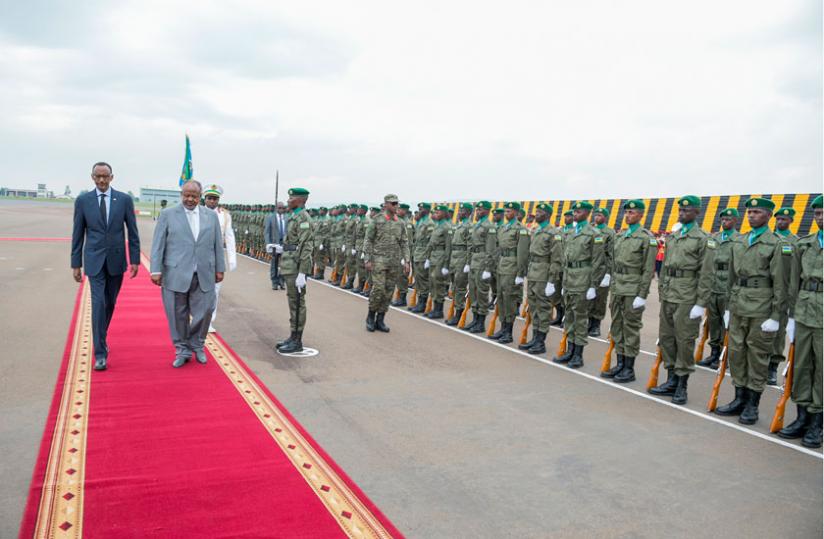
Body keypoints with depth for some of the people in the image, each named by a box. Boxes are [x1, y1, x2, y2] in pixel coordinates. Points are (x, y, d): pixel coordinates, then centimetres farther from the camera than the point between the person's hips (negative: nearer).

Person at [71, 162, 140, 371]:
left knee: (110, 303, 13)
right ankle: (100, 353, -6)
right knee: (98, 303, -9)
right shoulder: (83, 201, 0)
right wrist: (76, 264, 2)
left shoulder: (124, 199, 0)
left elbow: (132, 232, 2)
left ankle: (101, 339, 35)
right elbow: (77, 234, 3)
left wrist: (135, 259, -1)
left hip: (116, 260, 1)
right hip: (94, 260, -1)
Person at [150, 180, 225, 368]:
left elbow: (217, 244, 12)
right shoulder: (167, 215, 3)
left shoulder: (211, 216, 10)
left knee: (204, 311, 3)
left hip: (204, 275, 2)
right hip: (176, 274, -2)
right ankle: (182, 350, 20)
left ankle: (197, 345, 25)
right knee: (178, 314, 4)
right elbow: (158, 245, 0)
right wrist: (156, 270, -6)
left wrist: (220, 269, 9)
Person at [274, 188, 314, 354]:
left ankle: (297, 342, 5)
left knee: (297, 303, -3)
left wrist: (302, 273, -24)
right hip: (290, 266, 10)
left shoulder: (303, 218, -15)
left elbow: (306, 247, -21)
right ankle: (293, 337, 25)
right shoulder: (294, 217, 15)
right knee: (293, 302, 15)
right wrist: (280, 248, 17)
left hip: (296, 267, -10)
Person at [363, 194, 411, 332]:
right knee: (378, 289, -12)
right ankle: (370, 317, 8)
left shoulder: (401, 223, 9)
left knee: (389, 291, 5)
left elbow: (404, 243, 10)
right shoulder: (376, 221, -3)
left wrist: (406, 261, 2)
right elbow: (367, 241, -3)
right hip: (379, 260, -4)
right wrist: (367, 260, -9)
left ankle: (380, 320, 15)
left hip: (394, 262, 4)